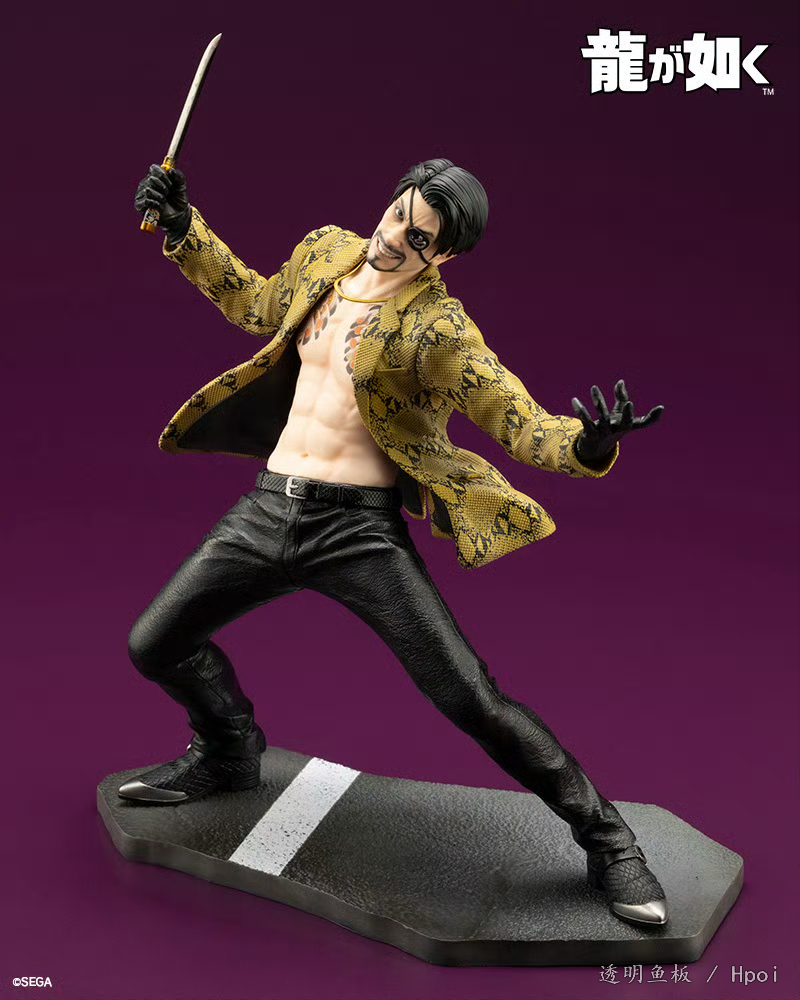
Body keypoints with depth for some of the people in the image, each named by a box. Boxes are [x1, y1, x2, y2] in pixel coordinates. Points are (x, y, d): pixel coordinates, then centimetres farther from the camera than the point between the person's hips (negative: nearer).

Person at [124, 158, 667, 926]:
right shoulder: (326, 253, 6)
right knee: (154, 646, 13)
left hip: (359, 528, -6)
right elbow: (258, 306, 25)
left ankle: (607, 842, 7)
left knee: (471, 700, -11)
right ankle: (230, 753, 43)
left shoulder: (438, 329, -13)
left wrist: (588, 443, -40)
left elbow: (522, 425, -18)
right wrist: (183, 232, 19)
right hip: (267, 509, 7)